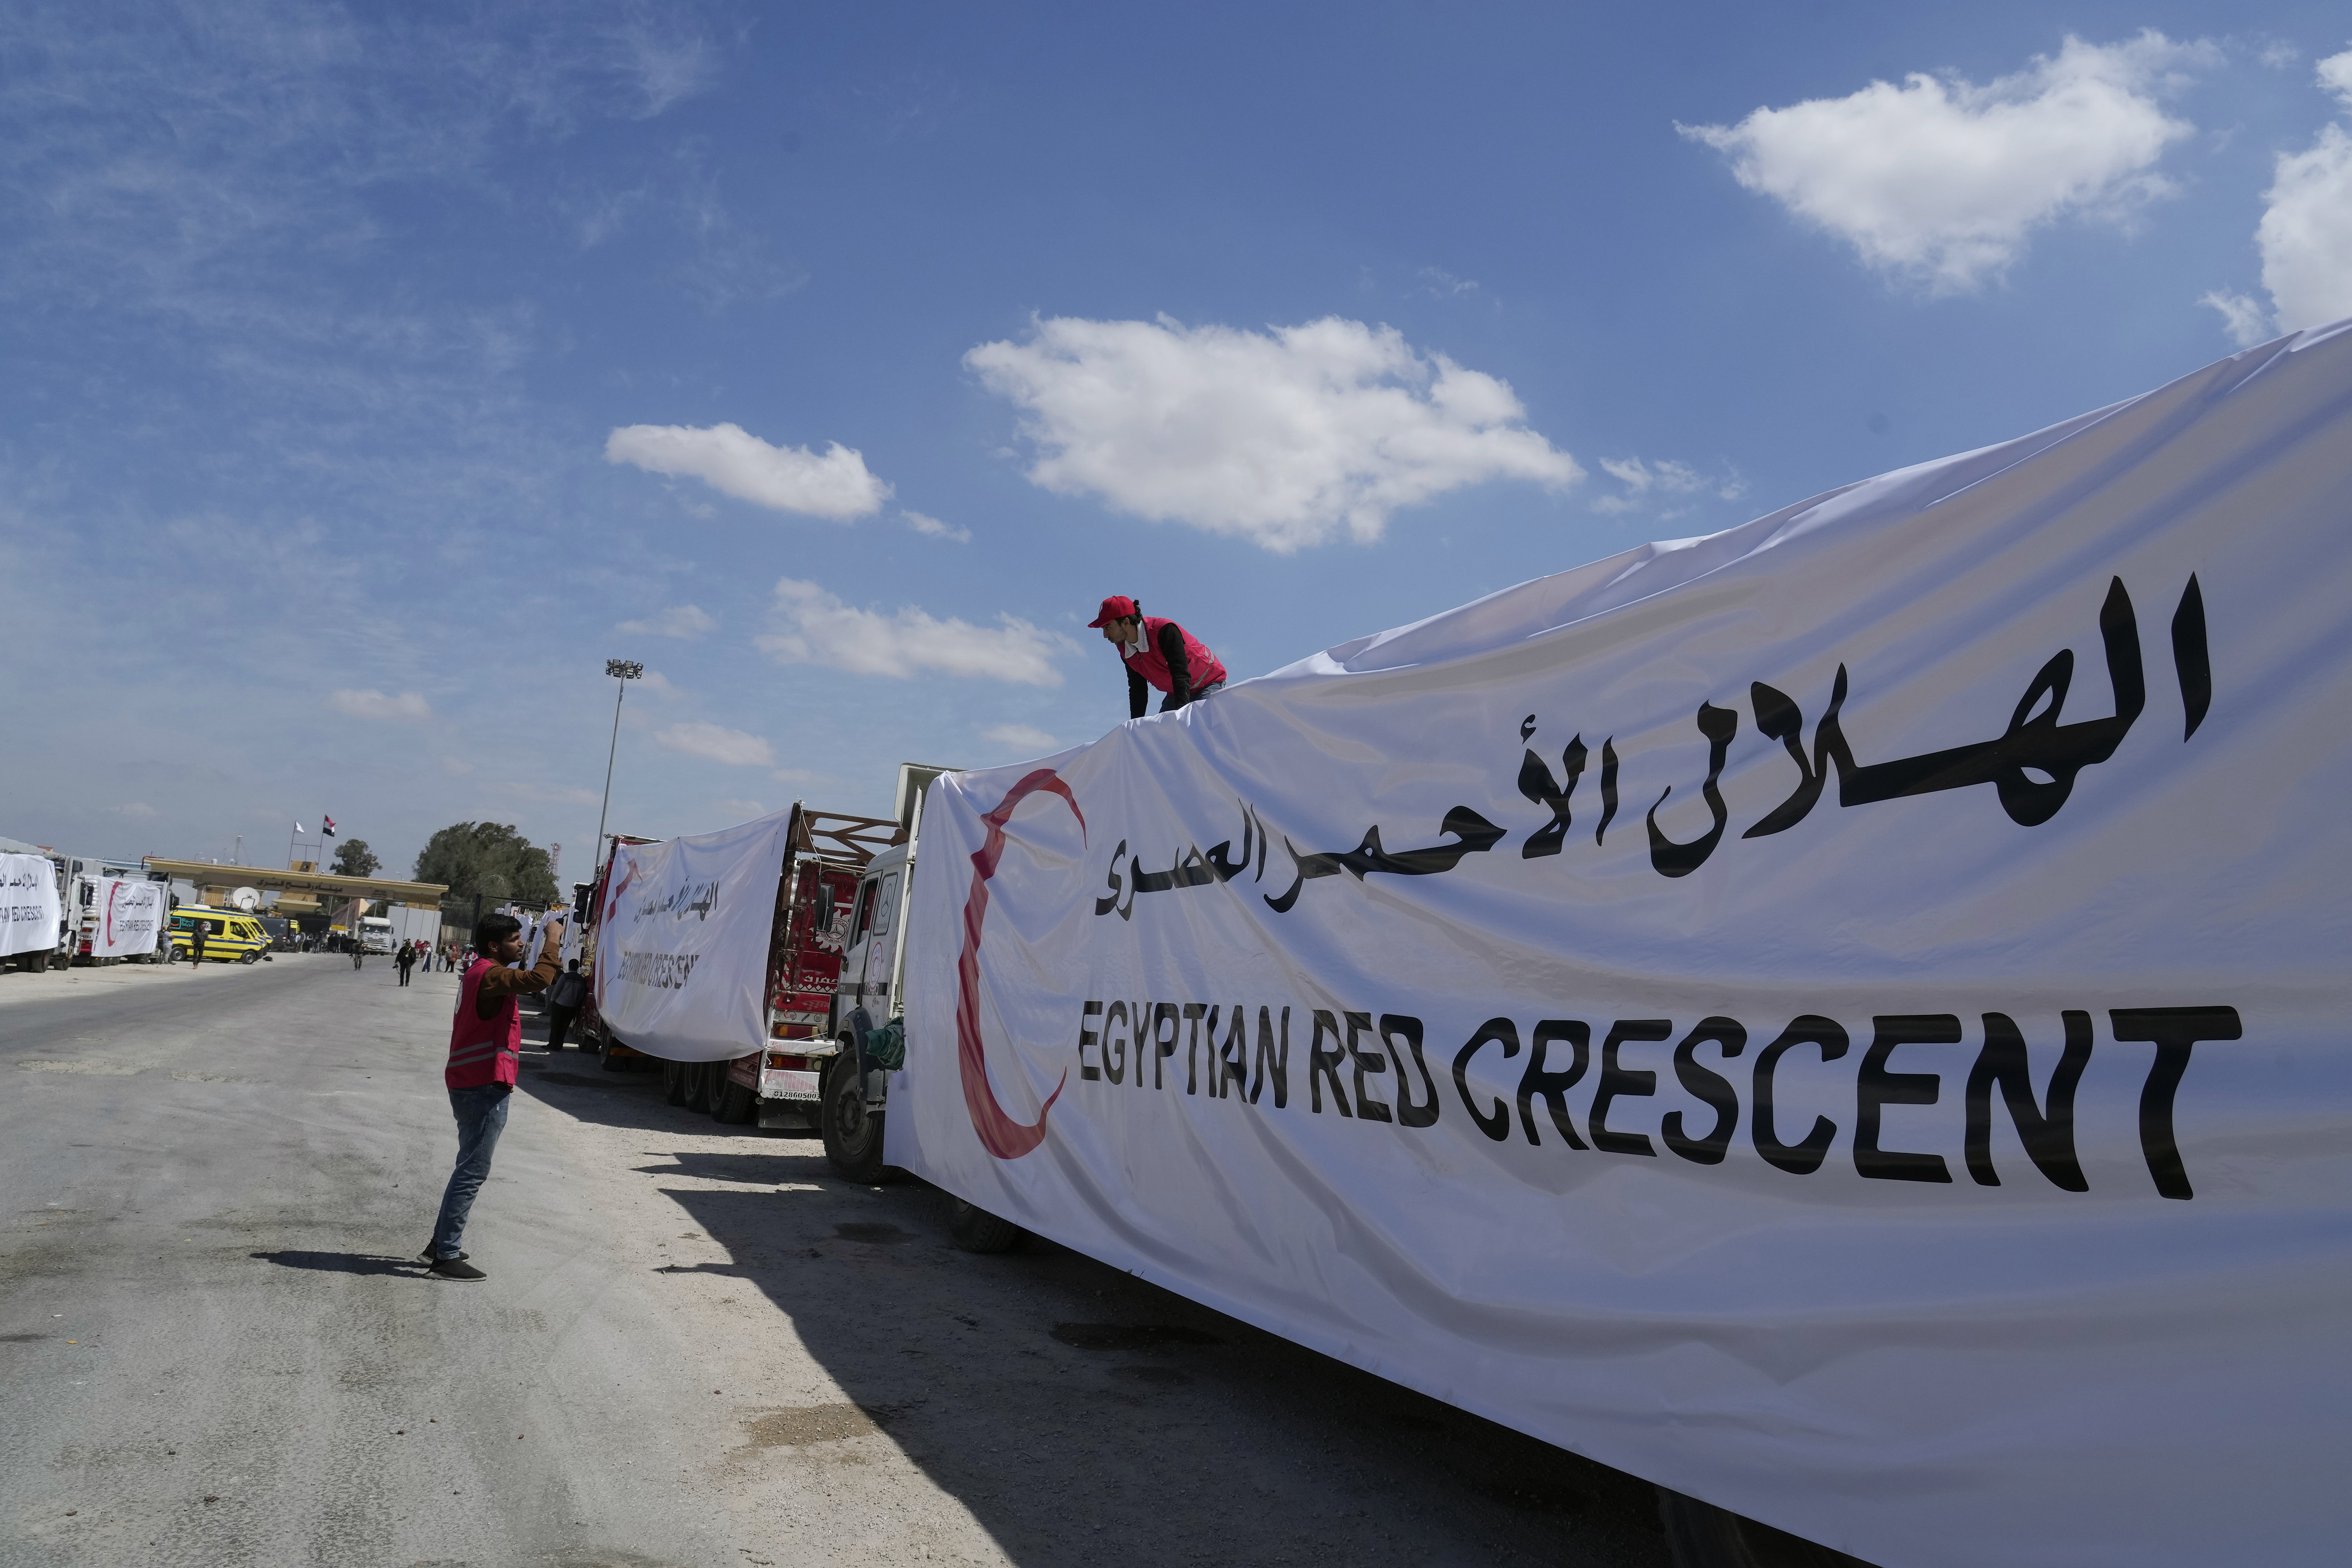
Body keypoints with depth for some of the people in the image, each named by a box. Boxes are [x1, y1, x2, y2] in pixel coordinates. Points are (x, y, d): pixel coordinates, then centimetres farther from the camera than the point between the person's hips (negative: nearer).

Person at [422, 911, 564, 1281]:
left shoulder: (480, 973, 16)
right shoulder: (490, 975, -17)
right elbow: (538, 980, -31)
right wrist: (553, 940, -22)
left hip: (471, 1086, 11)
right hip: (485, 1087, -11)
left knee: (469, 1169, 20)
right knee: (472, 1172, -7)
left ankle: (442, 1243, 27)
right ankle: (446, 1255, -4)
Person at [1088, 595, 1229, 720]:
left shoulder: (1165, 630, -28)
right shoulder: (1124, 650, -4)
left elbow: (1181, 676, -34)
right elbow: (1137, 691, 5)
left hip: (1210, 684, -7)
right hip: (1176, 694, 7)